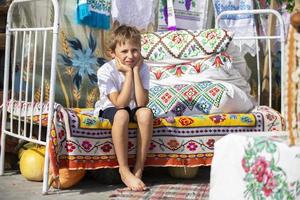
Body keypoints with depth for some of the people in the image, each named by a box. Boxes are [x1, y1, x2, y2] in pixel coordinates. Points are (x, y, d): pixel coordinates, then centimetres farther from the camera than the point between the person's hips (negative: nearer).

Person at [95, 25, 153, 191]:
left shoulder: (142, 68, -12)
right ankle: (124, 171, -27)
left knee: (146, 113, -31)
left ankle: (138, 169, -22)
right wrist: (128, 73, -27)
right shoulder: (105, 71, -21)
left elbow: (142, 103, -23)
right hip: (109, 109, -3)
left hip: (133, 108, 3)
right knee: (122, 114, -37)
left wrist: (136, 72, -25)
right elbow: (120, 104, -26)